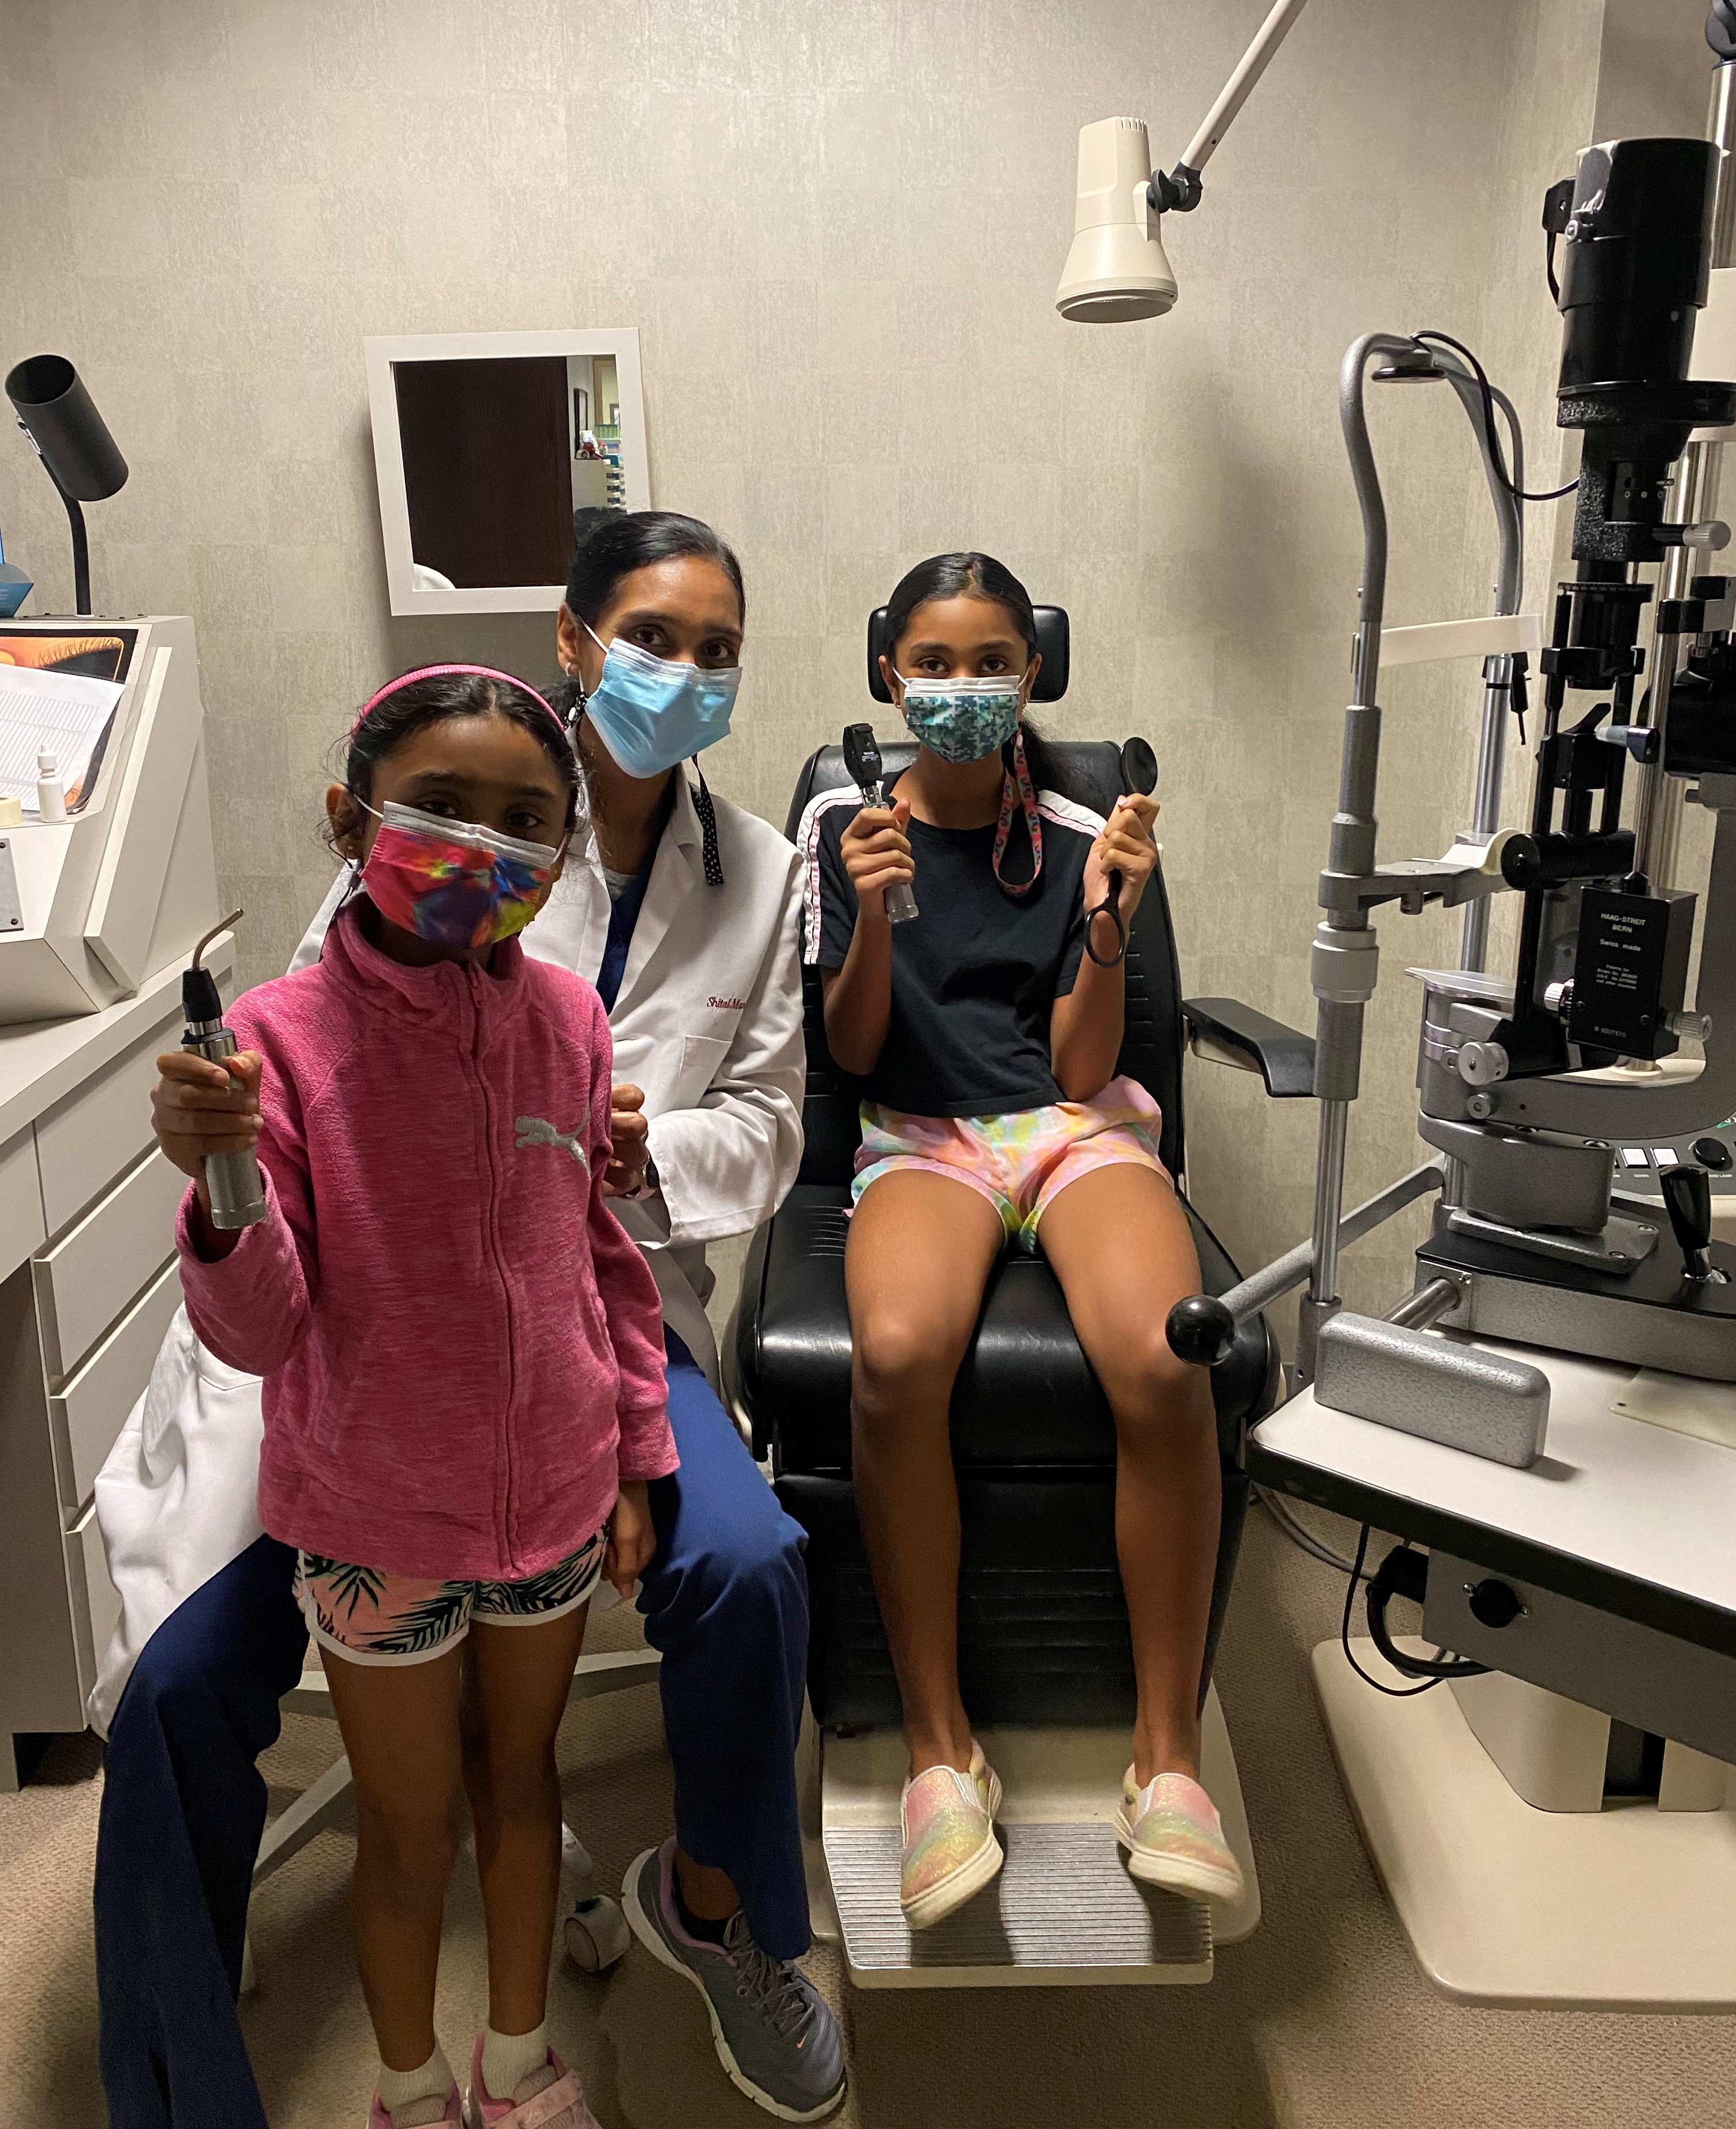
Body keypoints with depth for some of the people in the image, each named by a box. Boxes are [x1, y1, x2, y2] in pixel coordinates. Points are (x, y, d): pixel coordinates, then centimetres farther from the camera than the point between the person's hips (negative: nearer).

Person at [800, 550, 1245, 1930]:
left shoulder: (1076, 839, 10)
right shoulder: (845, 824, 11)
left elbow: (1081, 1067, 4)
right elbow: (853, 1051, 6)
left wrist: (1106, 924, -12)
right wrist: (875, 916, -11)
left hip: (1075, 1127, 1)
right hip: (922, 1134, 0)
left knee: (1164, 1363, -32)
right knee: (897, 1355, -36)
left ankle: (1169, 1753, -14)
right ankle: (942, 1750, -18)